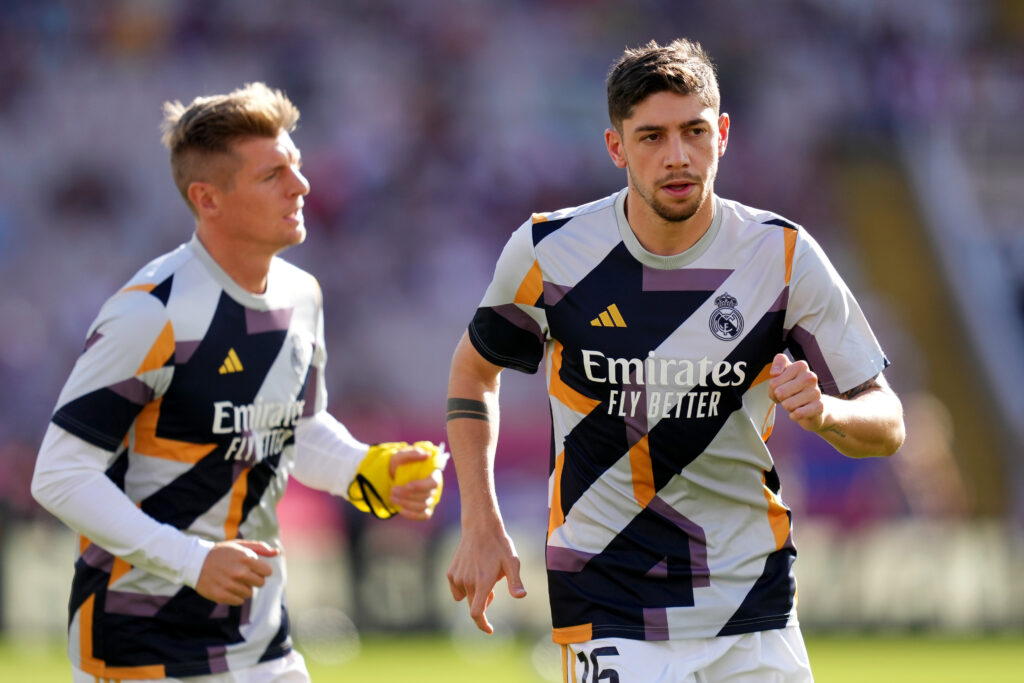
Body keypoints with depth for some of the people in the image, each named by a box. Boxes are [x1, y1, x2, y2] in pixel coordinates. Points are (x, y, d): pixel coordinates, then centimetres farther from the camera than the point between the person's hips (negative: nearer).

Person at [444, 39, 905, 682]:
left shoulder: (783, 255, -6)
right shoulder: (549, 252, -7)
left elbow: (887, 423, -2)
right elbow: (476, 367, 12)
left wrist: (823, 411, -25)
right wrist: (482, 527, 2)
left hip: (756, 614, 2)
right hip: (606, 614, -2)